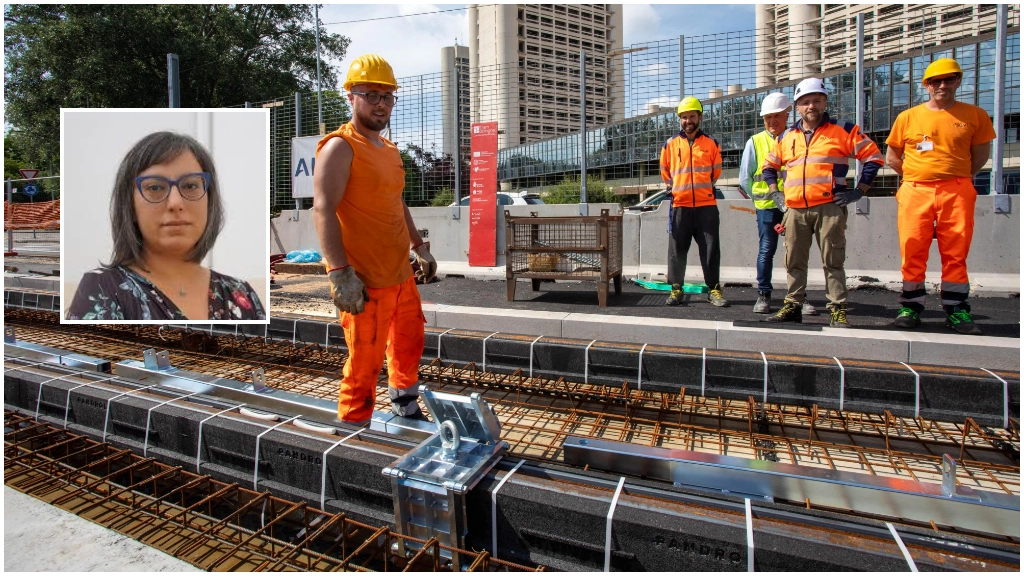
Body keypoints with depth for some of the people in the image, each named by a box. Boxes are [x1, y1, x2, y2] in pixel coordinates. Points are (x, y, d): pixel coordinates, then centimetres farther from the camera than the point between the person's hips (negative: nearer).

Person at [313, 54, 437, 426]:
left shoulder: (390, 150, 16)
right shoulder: (339, 147, -11)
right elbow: (323, 211, -20)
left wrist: (420, 247, 25)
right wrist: (340, 273, -27)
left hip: (401, 274, 9)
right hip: (364, 282, -9)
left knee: (410, 343, 23)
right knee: (365, 364, 1)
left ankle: (405, 407, 45)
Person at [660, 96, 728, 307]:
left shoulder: (711, 144, 8)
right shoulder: (670, 145, 6)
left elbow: (716, 171, 17)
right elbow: (665, 172, 17)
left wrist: (704, 188, 15)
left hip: (707, 205, 0)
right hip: (680, 206, 0)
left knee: (710, 248, 1)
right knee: (677, 249, 1)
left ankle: (713, 289, 10)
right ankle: (676, 289, 9)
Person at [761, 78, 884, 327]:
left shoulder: (843, 130, 6)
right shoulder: (786, 137, 16)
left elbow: (873, 157, 5)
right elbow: (769, 165, 26)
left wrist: (859, 190, -1)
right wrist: (775, 191, 12)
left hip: (829, 208, -3)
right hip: (795, 210, 4)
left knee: (833, 261, -2)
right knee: (794, 261, 7)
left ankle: (838, 311, 3)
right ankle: (792, 306, 16)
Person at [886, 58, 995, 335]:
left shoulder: (975, 115, 9)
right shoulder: (908, 117, 8)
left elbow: (980, 155, 15)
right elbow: (892, 157, 13)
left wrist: (958, 178, 8)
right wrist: (915, 177, 8)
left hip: (957, 193, 0)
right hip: (915, 192, 0)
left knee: (956, 253, 1)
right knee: (912, 251, -1)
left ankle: (956, 310, 9)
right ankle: (911, 307, 8)